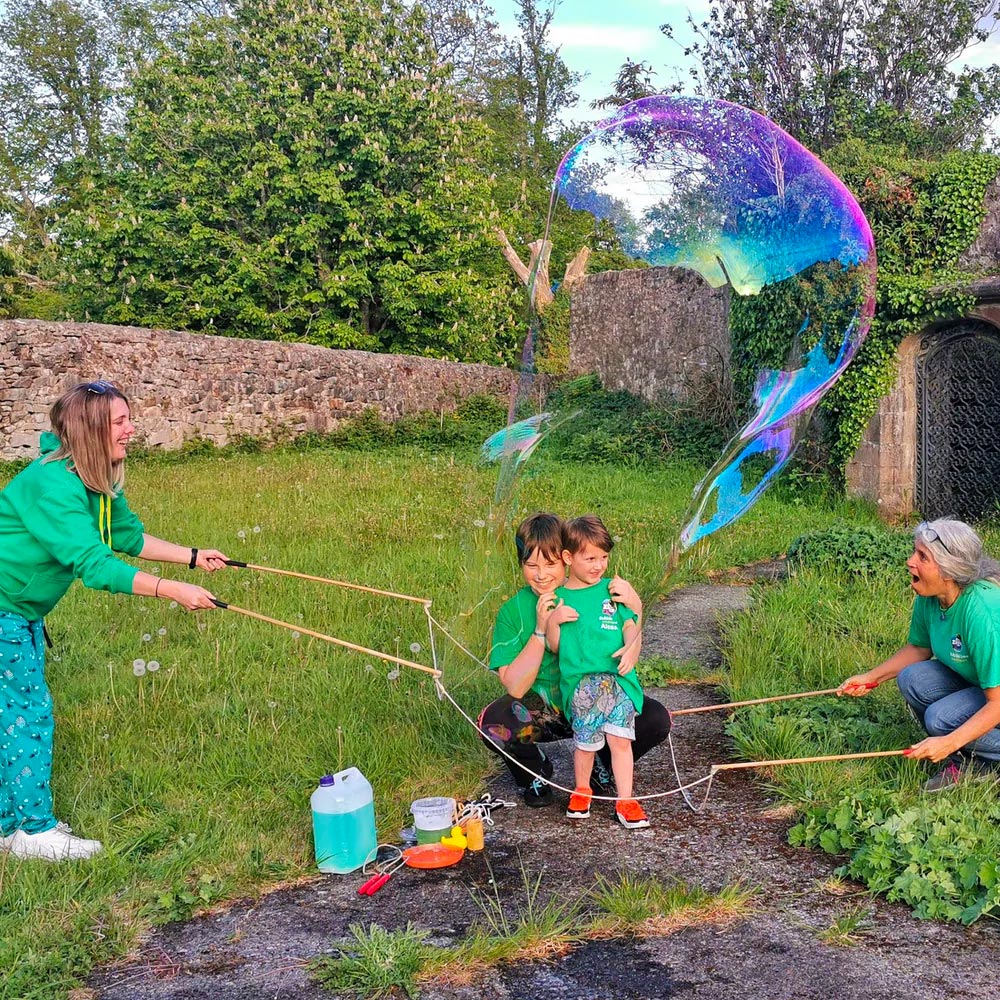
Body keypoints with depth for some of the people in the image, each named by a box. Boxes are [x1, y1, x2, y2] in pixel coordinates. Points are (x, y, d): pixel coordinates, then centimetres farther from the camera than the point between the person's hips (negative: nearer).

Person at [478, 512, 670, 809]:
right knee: (493, 723, -32)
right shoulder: (513, 612, -12)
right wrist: (541, 630, -27)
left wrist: (634, 610, -26)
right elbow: (514, 687, -18)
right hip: (540, 714, -1)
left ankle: (604, 764, 10)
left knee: (656, 719, -23)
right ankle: (535, 770, 4)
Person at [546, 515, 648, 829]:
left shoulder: (612, 590, 10)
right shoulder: (557, 598, 6)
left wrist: (631, 647, -12)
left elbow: (631, 625, 8)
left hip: (618, 677, 1)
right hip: (579, 681, -1)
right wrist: (552, 622, -10)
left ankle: (625, 800, 7)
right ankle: (581, 790, 27)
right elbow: (554, 646, 8)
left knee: (620, 737, -6)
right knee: (587, 741, 1)